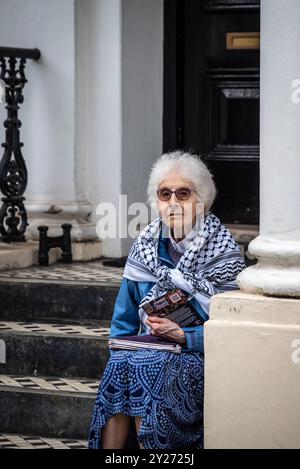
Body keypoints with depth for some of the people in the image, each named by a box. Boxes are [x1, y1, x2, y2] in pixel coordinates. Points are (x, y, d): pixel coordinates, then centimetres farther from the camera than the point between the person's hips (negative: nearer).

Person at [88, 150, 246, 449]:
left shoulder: (224, 254, -3)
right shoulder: (146, 246, 12)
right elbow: (125, 315, 18)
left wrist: (184, 336, -20)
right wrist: (120, 347, 0)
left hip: (198, 355, -4)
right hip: (148, 349, 4)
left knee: (144, 366, -34)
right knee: (119, 362, -30)